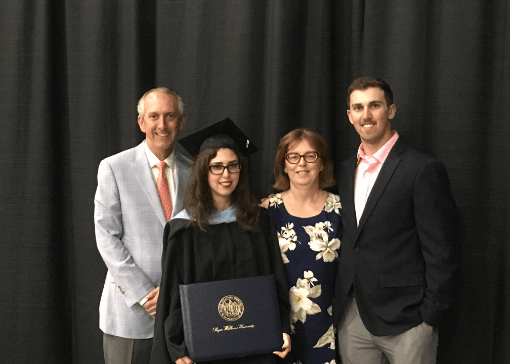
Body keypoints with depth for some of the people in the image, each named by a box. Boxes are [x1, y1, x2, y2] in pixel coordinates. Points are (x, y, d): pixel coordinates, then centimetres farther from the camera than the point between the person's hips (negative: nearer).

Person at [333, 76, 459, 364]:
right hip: (351, 318, 6)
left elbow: (441, 254, -11)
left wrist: (430, 318, -12)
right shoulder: (346, 170, 10)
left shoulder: (424, 170, -10)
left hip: (404, 319, -5)